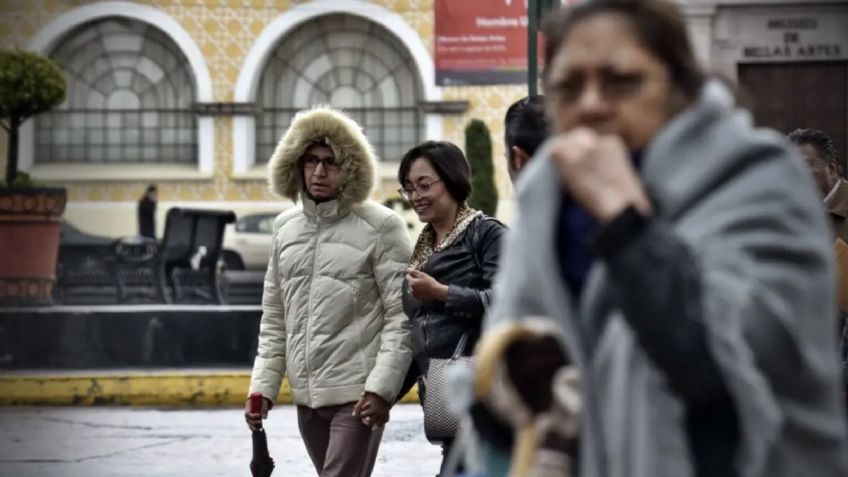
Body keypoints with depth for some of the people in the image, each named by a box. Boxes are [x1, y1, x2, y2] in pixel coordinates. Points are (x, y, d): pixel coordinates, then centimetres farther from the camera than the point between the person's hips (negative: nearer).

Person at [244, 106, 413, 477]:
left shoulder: (379, 226, -7)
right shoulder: (286, 227, 11)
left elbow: (402, 316, -9)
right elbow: (274, 320, 16)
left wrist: (381, 386, -16)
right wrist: (263, 385, 9)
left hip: (358, 394, -6)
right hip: (306, 393, 6)